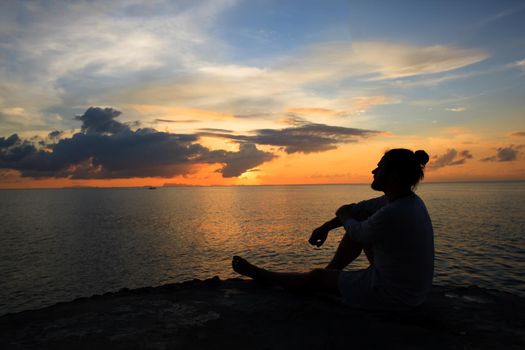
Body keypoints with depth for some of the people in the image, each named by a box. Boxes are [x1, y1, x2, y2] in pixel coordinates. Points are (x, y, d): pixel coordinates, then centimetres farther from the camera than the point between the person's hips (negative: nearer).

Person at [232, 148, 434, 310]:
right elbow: (361, 208, 8)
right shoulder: (406, 199, -2)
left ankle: (258, 274, 23)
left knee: (316, 278, 3)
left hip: (393, 294, -8)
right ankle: (330, 271, 32)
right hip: (413, 284, 8)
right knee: (356, 225, 15)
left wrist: (344, 217, 7)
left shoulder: (391, 214, -32)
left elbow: (358, 233, -14)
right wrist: (326, 227, 5)